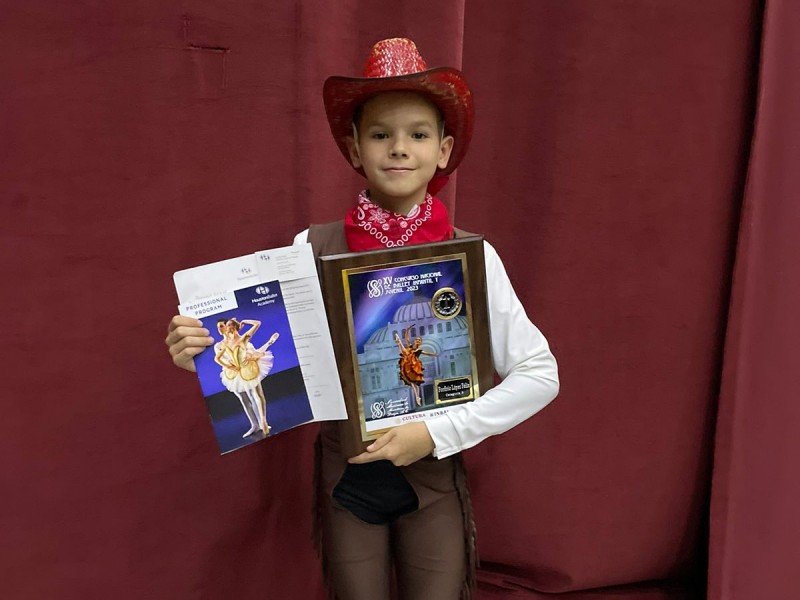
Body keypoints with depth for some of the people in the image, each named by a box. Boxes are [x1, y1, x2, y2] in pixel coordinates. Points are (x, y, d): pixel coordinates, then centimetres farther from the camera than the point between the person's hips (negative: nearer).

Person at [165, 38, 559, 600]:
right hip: (346, 476, 1)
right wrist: (207, 353, -19)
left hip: (435, 479, 0)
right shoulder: (313, 249, -8)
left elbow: (540, 373, -8)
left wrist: (438, 433, -17)